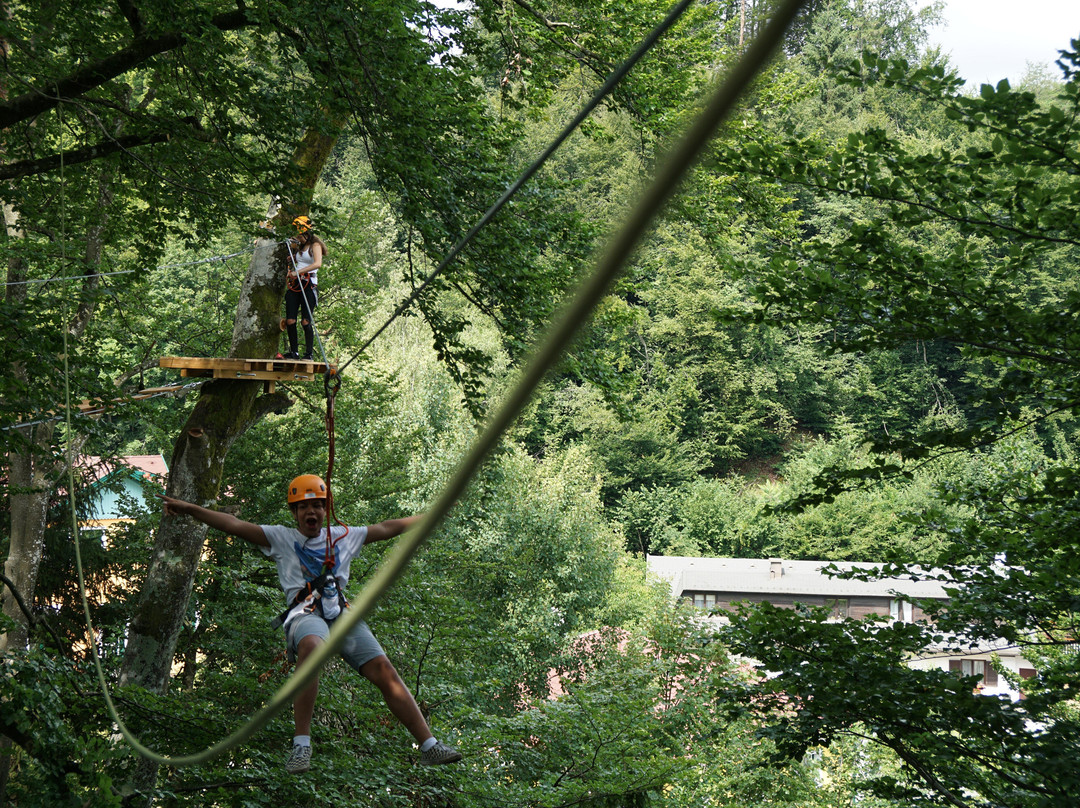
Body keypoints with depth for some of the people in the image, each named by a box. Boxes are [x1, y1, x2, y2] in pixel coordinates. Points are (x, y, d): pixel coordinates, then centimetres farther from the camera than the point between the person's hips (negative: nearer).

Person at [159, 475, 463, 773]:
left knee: (384, 671, -12)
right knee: (311, 647, -39)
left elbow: (388, 528, 33)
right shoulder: (281, 538, 16)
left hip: (343, 614, 4)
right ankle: (301, 745, -40)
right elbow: (235, 525, 8)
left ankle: (429, 746, -8)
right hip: (305, 613, -4)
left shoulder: (343, 536, 25)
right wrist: (187, 508, -1)